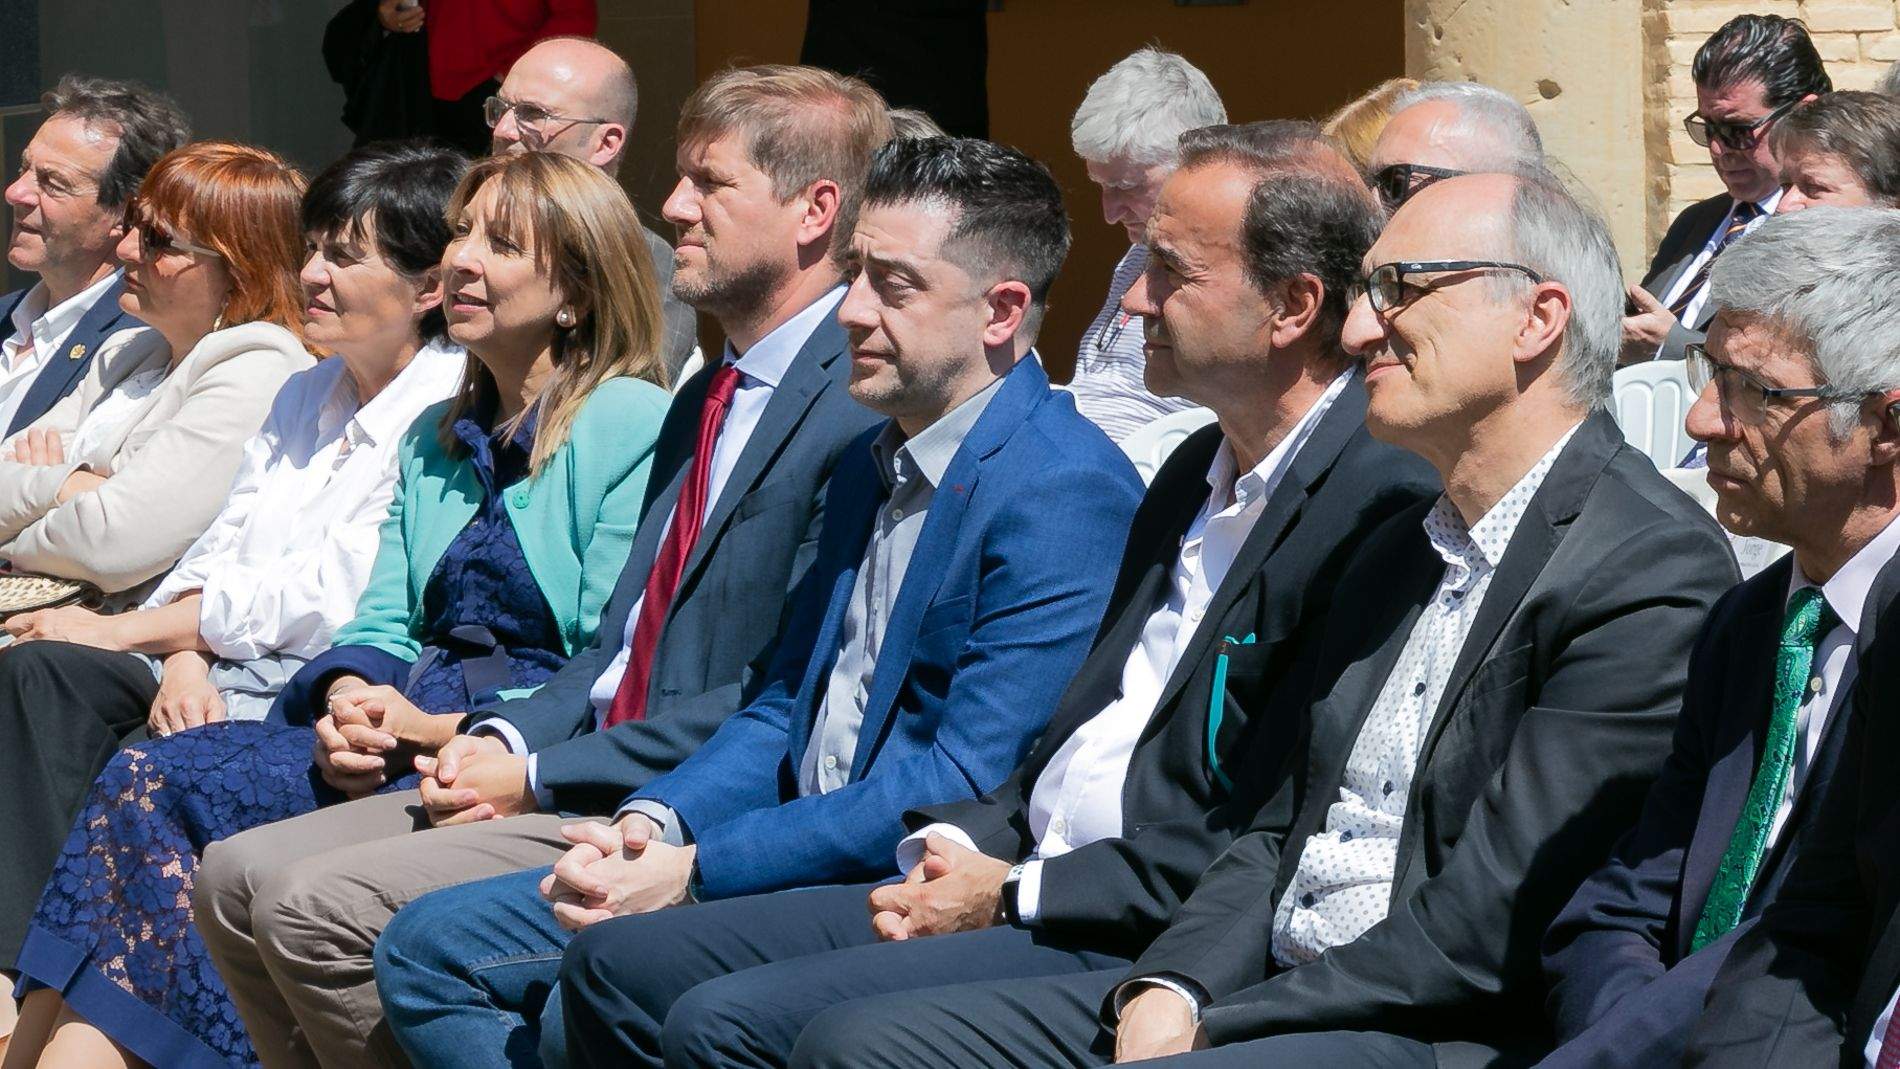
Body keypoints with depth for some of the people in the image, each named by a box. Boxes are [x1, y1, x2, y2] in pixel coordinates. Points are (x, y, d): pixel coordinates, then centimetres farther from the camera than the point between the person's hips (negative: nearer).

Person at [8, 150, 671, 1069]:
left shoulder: (634, 426, -3)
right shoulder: (437, 438, 23)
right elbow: (384, 623, 18)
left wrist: (440, 731, -16)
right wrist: (349, 700, -5)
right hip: (403, 734, 7)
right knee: (149, 775, -18)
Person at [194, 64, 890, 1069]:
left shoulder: (860, 410, -13)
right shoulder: (705, 399, 20)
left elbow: (783, 699, -18)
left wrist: (542, 776, -14)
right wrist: (507, 736, 0)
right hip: (578, 777, 10)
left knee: (317, 905, -21)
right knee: (239, 876, 0)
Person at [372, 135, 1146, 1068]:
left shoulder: (1067, 495, -15)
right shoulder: (870, 465, 16)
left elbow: (964, 782, -21)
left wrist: (699, 868, -20)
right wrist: (653, 824, -1)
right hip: (798, 861, 10)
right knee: (426, 947, 4)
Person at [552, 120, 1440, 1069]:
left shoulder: (1385, 505, -14)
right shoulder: (1198, 473, 19)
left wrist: (1015, 893, -14)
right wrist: (957, 844, 3)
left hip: (1140, 949, -10)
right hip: (1020, 873, 10)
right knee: (614, 967, 4)